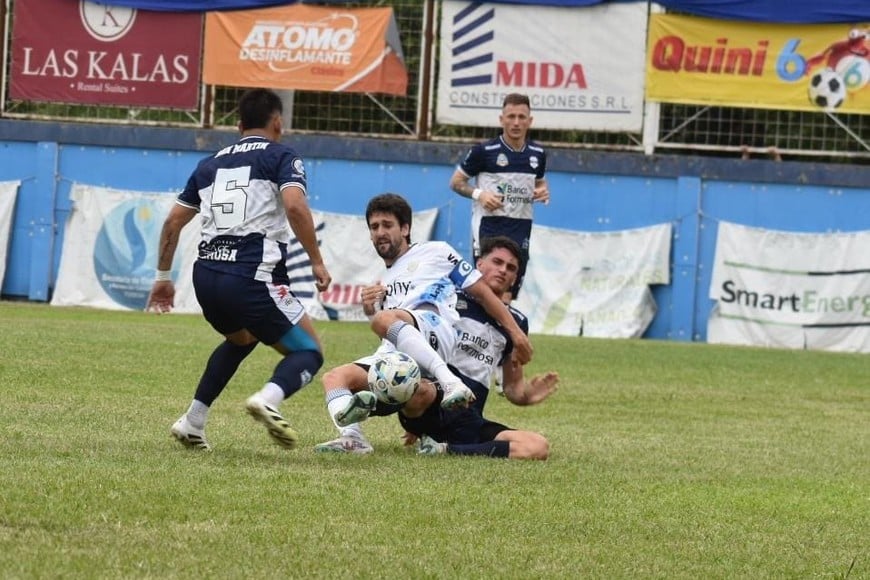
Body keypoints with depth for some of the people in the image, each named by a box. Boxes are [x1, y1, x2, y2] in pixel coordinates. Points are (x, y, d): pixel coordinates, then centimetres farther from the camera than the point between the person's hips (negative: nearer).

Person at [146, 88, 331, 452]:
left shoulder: (211, 164, 23)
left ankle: (192, 424, 25)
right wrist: (317, 262, -8)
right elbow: (295, 206, -14)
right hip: (253, 278, -6)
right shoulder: (282, 158, 6)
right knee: (308, 353, 5)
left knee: (240, 339, 35)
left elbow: (173, 222, 24)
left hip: (206, 276, 6)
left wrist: (163, 277, 33)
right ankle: (269, 399, -27)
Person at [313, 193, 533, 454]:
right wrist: (369, 311, 12)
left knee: (385, 319, -37)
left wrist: (515, 331, 7)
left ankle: (450, 383, -48)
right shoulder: (382, 282, 38)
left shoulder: (434, 252, 20)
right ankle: (351, 436, -42)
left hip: (437, 330, -6)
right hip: (392, 354, 7)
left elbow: (481, 292, 15)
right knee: (334, 377, -13)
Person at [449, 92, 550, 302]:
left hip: (521, 228, 5)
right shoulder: (484, 151, -7)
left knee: (510, 296, 8)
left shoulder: (537, 153, 8)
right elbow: (456, 182, 2)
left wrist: (543, 191, 2)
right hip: (489, 226, -5)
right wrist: (479, 194, -16)